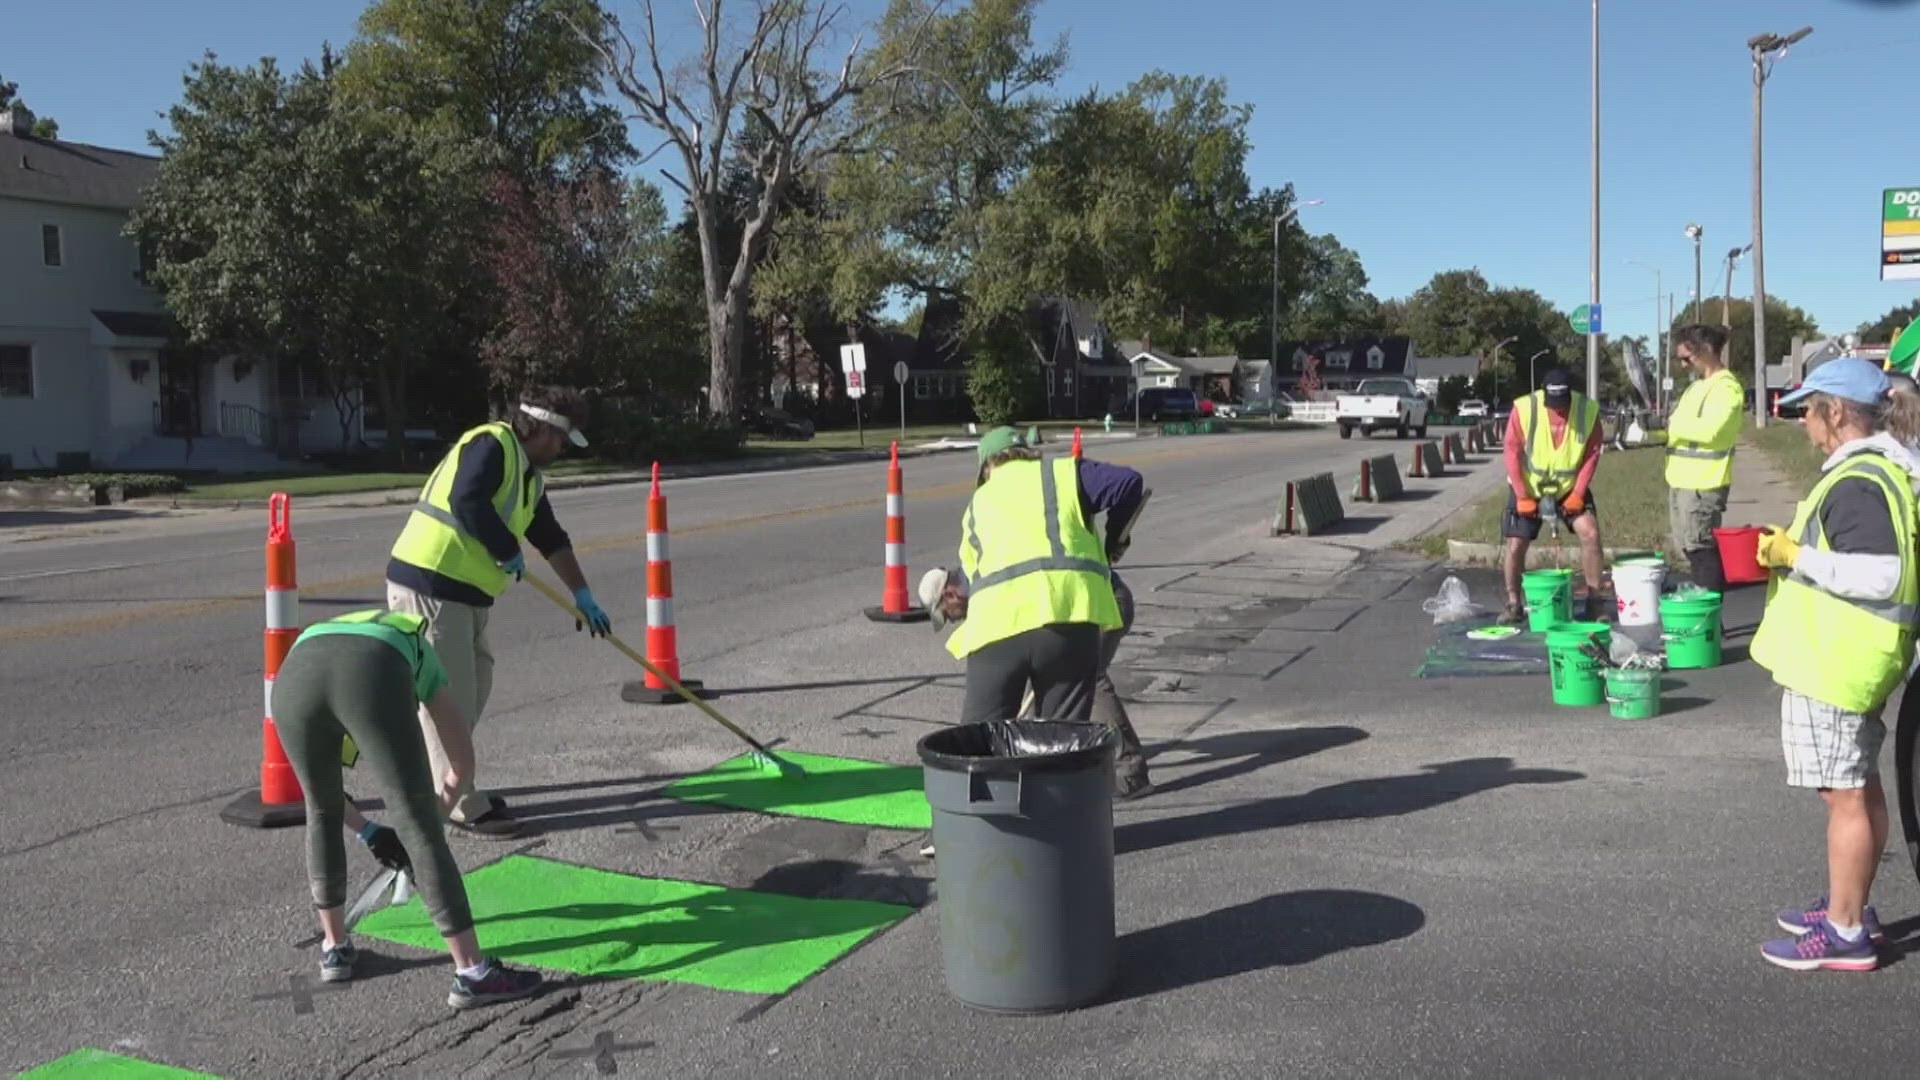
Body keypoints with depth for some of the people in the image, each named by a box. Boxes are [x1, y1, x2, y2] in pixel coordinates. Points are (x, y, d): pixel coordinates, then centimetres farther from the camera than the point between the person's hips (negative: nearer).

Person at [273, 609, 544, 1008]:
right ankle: (473, 973, 8)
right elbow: (463, 764, 35)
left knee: (323, 813, 28)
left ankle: (335, 949, 41)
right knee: (419, 829, 5)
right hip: (375, 675, -3)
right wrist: (429, 815, 48)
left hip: (293, 675, 3)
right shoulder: (418, 652, 40)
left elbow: (317, 779, 47)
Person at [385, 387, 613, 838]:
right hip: (427, 586, -10)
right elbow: (467, 502, -28)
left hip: (463, 593, 10)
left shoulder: (529, 476, 17)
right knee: (449, 695, -5)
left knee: (473, 687, 16)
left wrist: (583, 596, 26)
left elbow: (552, 540, 24)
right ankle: (463, 808, 2)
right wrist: (508, 551, -15)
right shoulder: (491, 445, -13)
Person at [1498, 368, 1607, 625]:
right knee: (1516, 545, -3)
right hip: (1527, 488, -1)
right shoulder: (1524, 409, -21)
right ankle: (1513, 605, 13)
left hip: (1570, 487, 1)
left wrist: (1578, 494, -15)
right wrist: (1522, 496, -16)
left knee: (1590, 533, -13)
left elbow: (1592, 454, -8)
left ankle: (1594, 600, 0)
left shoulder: (1588, 410, -16)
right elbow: (1513, 453, -14)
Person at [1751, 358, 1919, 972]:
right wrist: (1795, 544, 12)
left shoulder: (1858, 483, -21)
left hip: (1834, 665, -11)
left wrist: (1798, 558, -19)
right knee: (1860, 787, 18)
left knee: (1845, 795, -4)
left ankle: (1844, 934, 4)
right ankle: (1850, 907, 31)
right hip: (1839, 660, 11)